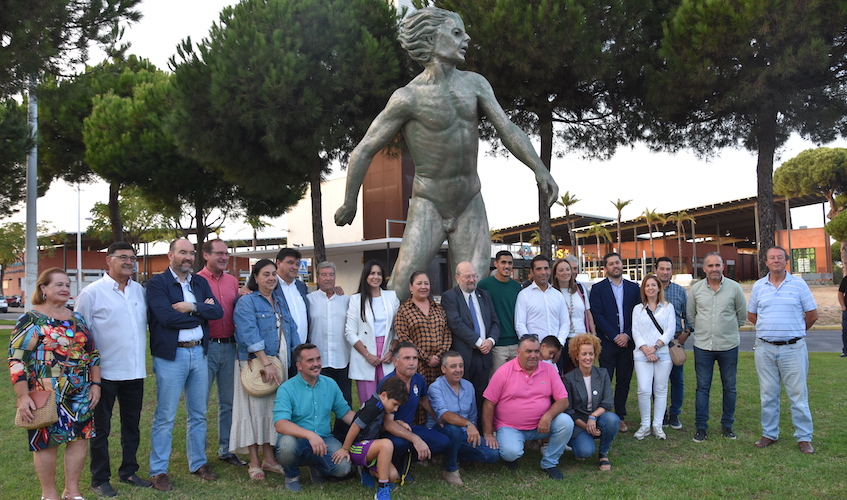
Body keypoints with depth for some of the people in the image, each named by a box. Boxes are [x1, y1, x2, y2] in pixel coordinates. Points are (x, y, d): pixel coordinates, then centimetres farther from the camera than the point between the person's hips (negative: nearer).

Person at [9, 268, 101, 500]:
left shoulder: (77, 318, 11)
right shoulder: (31, 320, -7)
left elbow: (92, 353, 15)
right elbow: (17, 360, -12)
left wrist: (95, 384, 8)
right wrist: (23, 396, -17)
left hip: (81, 395, 6)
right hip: (47, 397, -6)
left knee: (80, 438, 7)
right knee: (48, 442, 4)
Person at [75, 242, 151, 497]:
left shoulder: (139, 290, 7)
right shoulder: (92, 292, -8)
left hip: (135, 371, 5)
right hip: (105, 371, -5)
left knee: (132, 425, 15)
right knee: (101, 428, 8)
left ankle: (128, 471, 30)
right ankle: (100, 479, 20)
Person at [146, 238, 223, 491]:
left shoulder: (200, 282, 12)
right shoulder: (157, 283, -6)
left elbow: (218, 311, 0)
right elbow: (167, 316, -19)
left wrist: (192, 307, -15)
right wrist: (202, 311, -8)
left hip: (199, 353, 6)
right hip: (171, 355, -5)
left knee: (198, 414, 13)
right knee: (165, 417, 1)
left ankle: (198, 463, 26)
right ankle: (158, 471, 12)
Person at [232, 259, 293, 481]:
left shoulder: (280, 302, 16)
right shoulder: (246, 302, -5)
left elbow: (292, 331, 17)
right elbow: (250, 335, -16)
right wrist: (265, 363, -22)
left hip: (280, 364, 6)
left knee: (275, 409, 8)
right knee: (255, 409, -2)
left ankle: (269, 458, 19)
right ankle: (254, 463, 7)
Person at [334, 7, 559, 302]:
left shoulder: (474, 83, 2)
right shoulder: (409, 97, -13)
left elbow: (508, 129, -6)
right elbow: (364, 151, -7)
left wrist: (539, 168, -22)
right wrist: (349, 203, 0)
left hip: (471, 207, 5)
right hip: (428, 208, -4)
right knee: (400, 291, -13)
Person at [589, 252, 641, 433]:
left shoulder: (633, 288, 11)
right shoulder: (598, 288, 2)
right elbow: (597, 315, -5)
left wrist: (627, 335, -6)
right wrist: (614, 336, -11)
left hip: (627, 342, 3)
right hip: (607, 342, -3)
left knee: (624, 381, 8)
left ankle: (620, 416, 17)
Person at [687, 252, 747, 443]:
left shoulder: (734, 287, -3)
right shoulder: (696, 289, 0)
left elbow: (742, 314, 10)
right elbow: (691, 315, 13)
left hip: (729, 346, 0)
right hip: (703, 346, 0)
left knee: (729, 387, 8)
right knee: (702, 387, 3)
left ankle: (727, 425, 21)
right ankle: (701, 427, 10)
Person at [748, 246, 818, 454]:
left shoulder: (798, 284, -1)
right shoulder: (758, 286, 6)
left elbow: (812, 314, 4)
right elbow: (751, 315, 15)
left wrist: (795, 331, 12)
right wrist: (770, 329, 10)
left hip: (793, 348, -2)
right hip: (765, 349, 3)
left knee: (798, 394, 2)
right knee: (768, 394, 10)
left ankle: (804, 437, 11)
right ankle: (769, 434, 20)